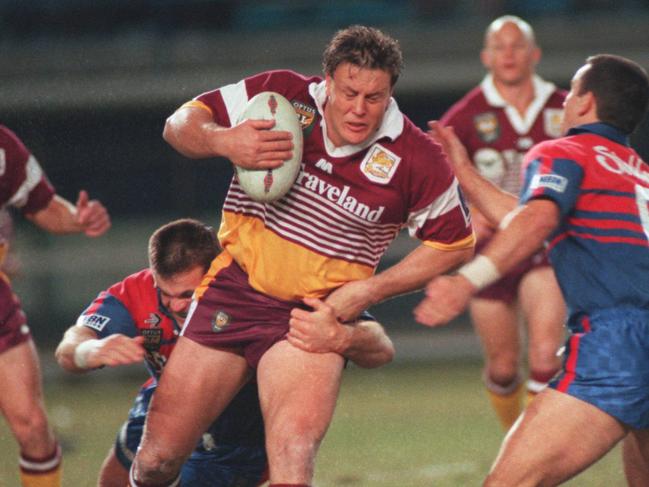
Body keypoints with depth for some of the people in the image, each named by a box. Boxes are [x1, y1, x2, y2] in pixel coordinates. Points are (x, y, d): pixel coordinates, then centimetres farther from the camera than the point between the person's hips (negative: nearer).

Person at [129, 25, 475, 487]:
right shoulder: (282, 95, -7)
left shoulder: (417, 161, -10)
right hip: (232, 289, 2)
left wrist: (368, 290, -8)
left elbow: (455, 244, 2)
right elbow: (180, 123, 2)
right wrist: (223, 142, -22)